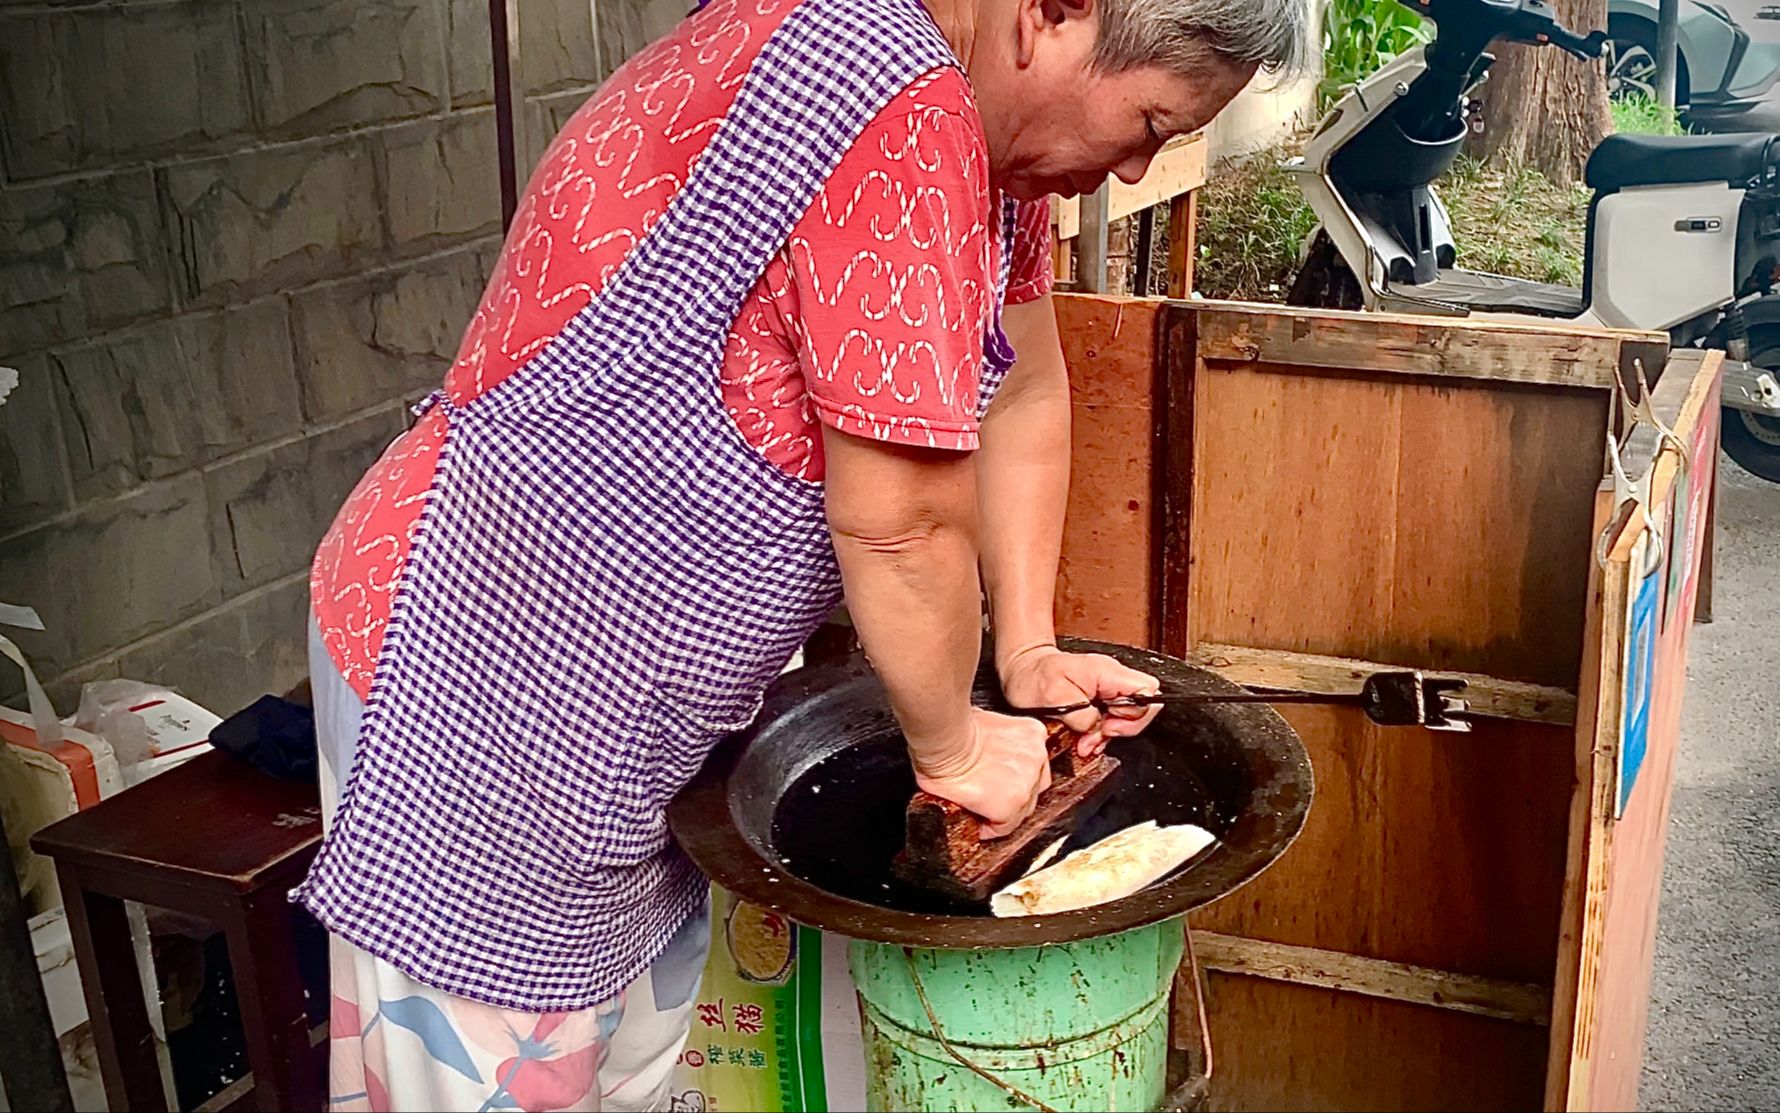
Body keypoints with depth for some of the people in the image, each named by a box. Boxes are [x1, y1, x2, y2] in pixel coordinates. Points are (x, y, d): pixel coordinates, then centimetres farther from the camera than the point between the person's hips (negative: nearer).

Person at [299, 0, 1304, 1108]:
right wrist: (954, 748, -9)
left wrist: (1029, 655, 6)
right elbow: (899, 520, -25)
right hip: (483, 681, -9)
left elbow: (1023, 396, 11)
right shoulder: (900, 113, -28)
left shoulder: (977, 114, 4)